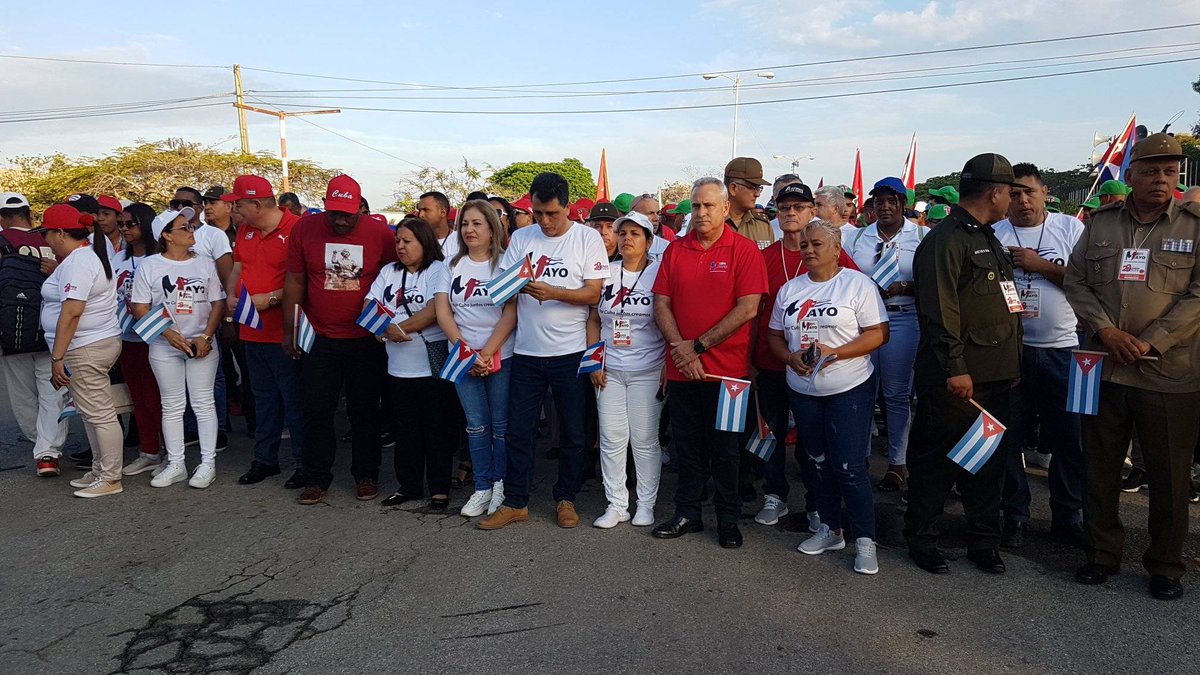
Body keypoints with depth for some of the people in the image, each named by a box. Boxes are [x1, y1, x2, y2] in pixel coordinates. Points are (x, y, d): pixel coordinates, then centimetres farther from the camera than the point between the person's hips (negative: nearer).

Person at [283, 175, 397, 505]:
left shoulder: (381, 233, -7)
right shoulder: (304, 229, -3)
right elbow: (295, 281, 3)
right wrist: (290, 330, 2)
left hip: (366, 341, -1)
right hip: (318, 339, 1)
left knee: (364, 411, 9)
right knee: (316, 410, 6)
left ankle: (366, 475, 23)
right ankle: (316, 478, 20)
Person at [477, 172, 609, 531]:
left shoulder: (588, 238, -3)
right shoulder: (521, 238, 7)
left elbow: (594, 294, -8)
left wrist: (554, 293, -23)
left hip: (569, 352, -2)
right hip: (526, 351, 3)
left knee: (572, 431, 9)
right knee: (518, 430, 7)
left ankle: (565, 498, 26)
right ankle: (515, 502, 19)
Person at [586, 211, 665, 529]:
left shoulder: (659, 273, -1)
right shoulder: (606, 274, 9)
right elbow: (594, 320, 12)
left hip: (647, 371, -3)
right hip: (609, 371, 3)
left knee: (645, 440, 3)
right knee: (611, 439, 4)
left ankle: (646, 503, 16)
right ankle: (616, 504, 15)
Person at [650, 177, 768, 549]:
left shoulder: (745, 249, -5)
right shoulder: (675, 249, 7)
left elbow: (748, 308, -13)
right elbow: (661, 304, 4)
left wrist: (699, 345, -13)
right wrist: (680, 350, -9)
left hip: (726, 366, -3)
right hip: (681, 367, 4)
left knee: (725, 448, 8)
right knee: (687, 445, 13)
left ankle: (728, 519, 23)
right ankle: (687, 514, 28)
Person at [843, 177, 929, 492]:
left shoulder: (923, 236, 3)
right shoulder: (856, 237, 12)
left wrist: (903, 288, -16)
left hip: (903, 320, -2)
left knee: (896, 394, 4)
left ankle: (897, 463, 15)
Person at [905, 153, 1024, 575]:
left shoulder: (987, 239, 19)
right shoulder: (945, 240, -13)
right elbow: (940, 311, -20)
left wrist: (1010, 367, 22)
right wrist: (954, 368, -22)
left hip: (995, 376, 9)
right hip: (956, 378, -9)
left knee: (989, 462, 15)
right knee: (936, 460, 2)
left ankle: (984, 541, 27)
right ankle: (921, 539, 16)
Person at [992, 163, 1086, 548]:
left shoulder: (1070, 228, 3)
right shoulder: (994, 234, 2)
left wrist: (1041, 265, -12)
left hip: (1062, 349, 0)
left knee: (1070, 438, 6)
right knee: (1008, 436, 6)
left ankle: (1067, 518, 22)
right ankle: (1014, 516, 21)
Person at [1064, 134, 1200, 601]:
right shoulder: (1101, 223, 7)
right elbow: (1075, 281, 6)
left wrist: (1151, 342, -15)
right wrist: (1105, 329, -9)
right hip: (1103, 368, 2)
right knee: (1099, 468, 10)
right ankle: (1102, 554, 26)